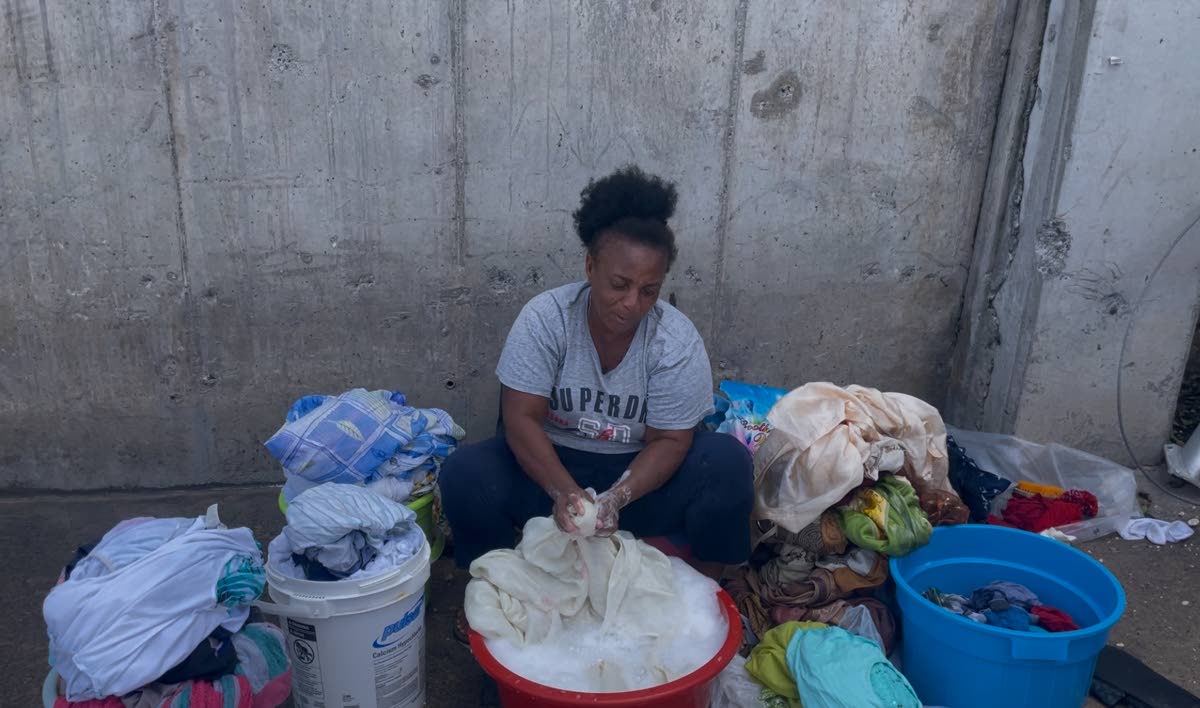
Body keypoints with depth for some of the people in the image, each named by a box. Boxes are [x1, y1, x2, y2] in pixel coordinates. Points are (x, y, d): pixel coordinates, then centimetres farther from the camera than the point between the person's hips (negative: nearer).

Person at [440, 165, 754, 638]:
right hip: (550, 465, 0)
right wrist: (565, 492, -35)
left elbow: (669, 441, -15)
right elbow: (521, 418, -19)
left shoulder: (678, 341, -17)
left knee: (728, 463, -26)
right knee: (463, 475, -26)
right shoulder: (544, 318, -18)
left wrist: (617, 498, -33)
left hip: (639, 474, 0)